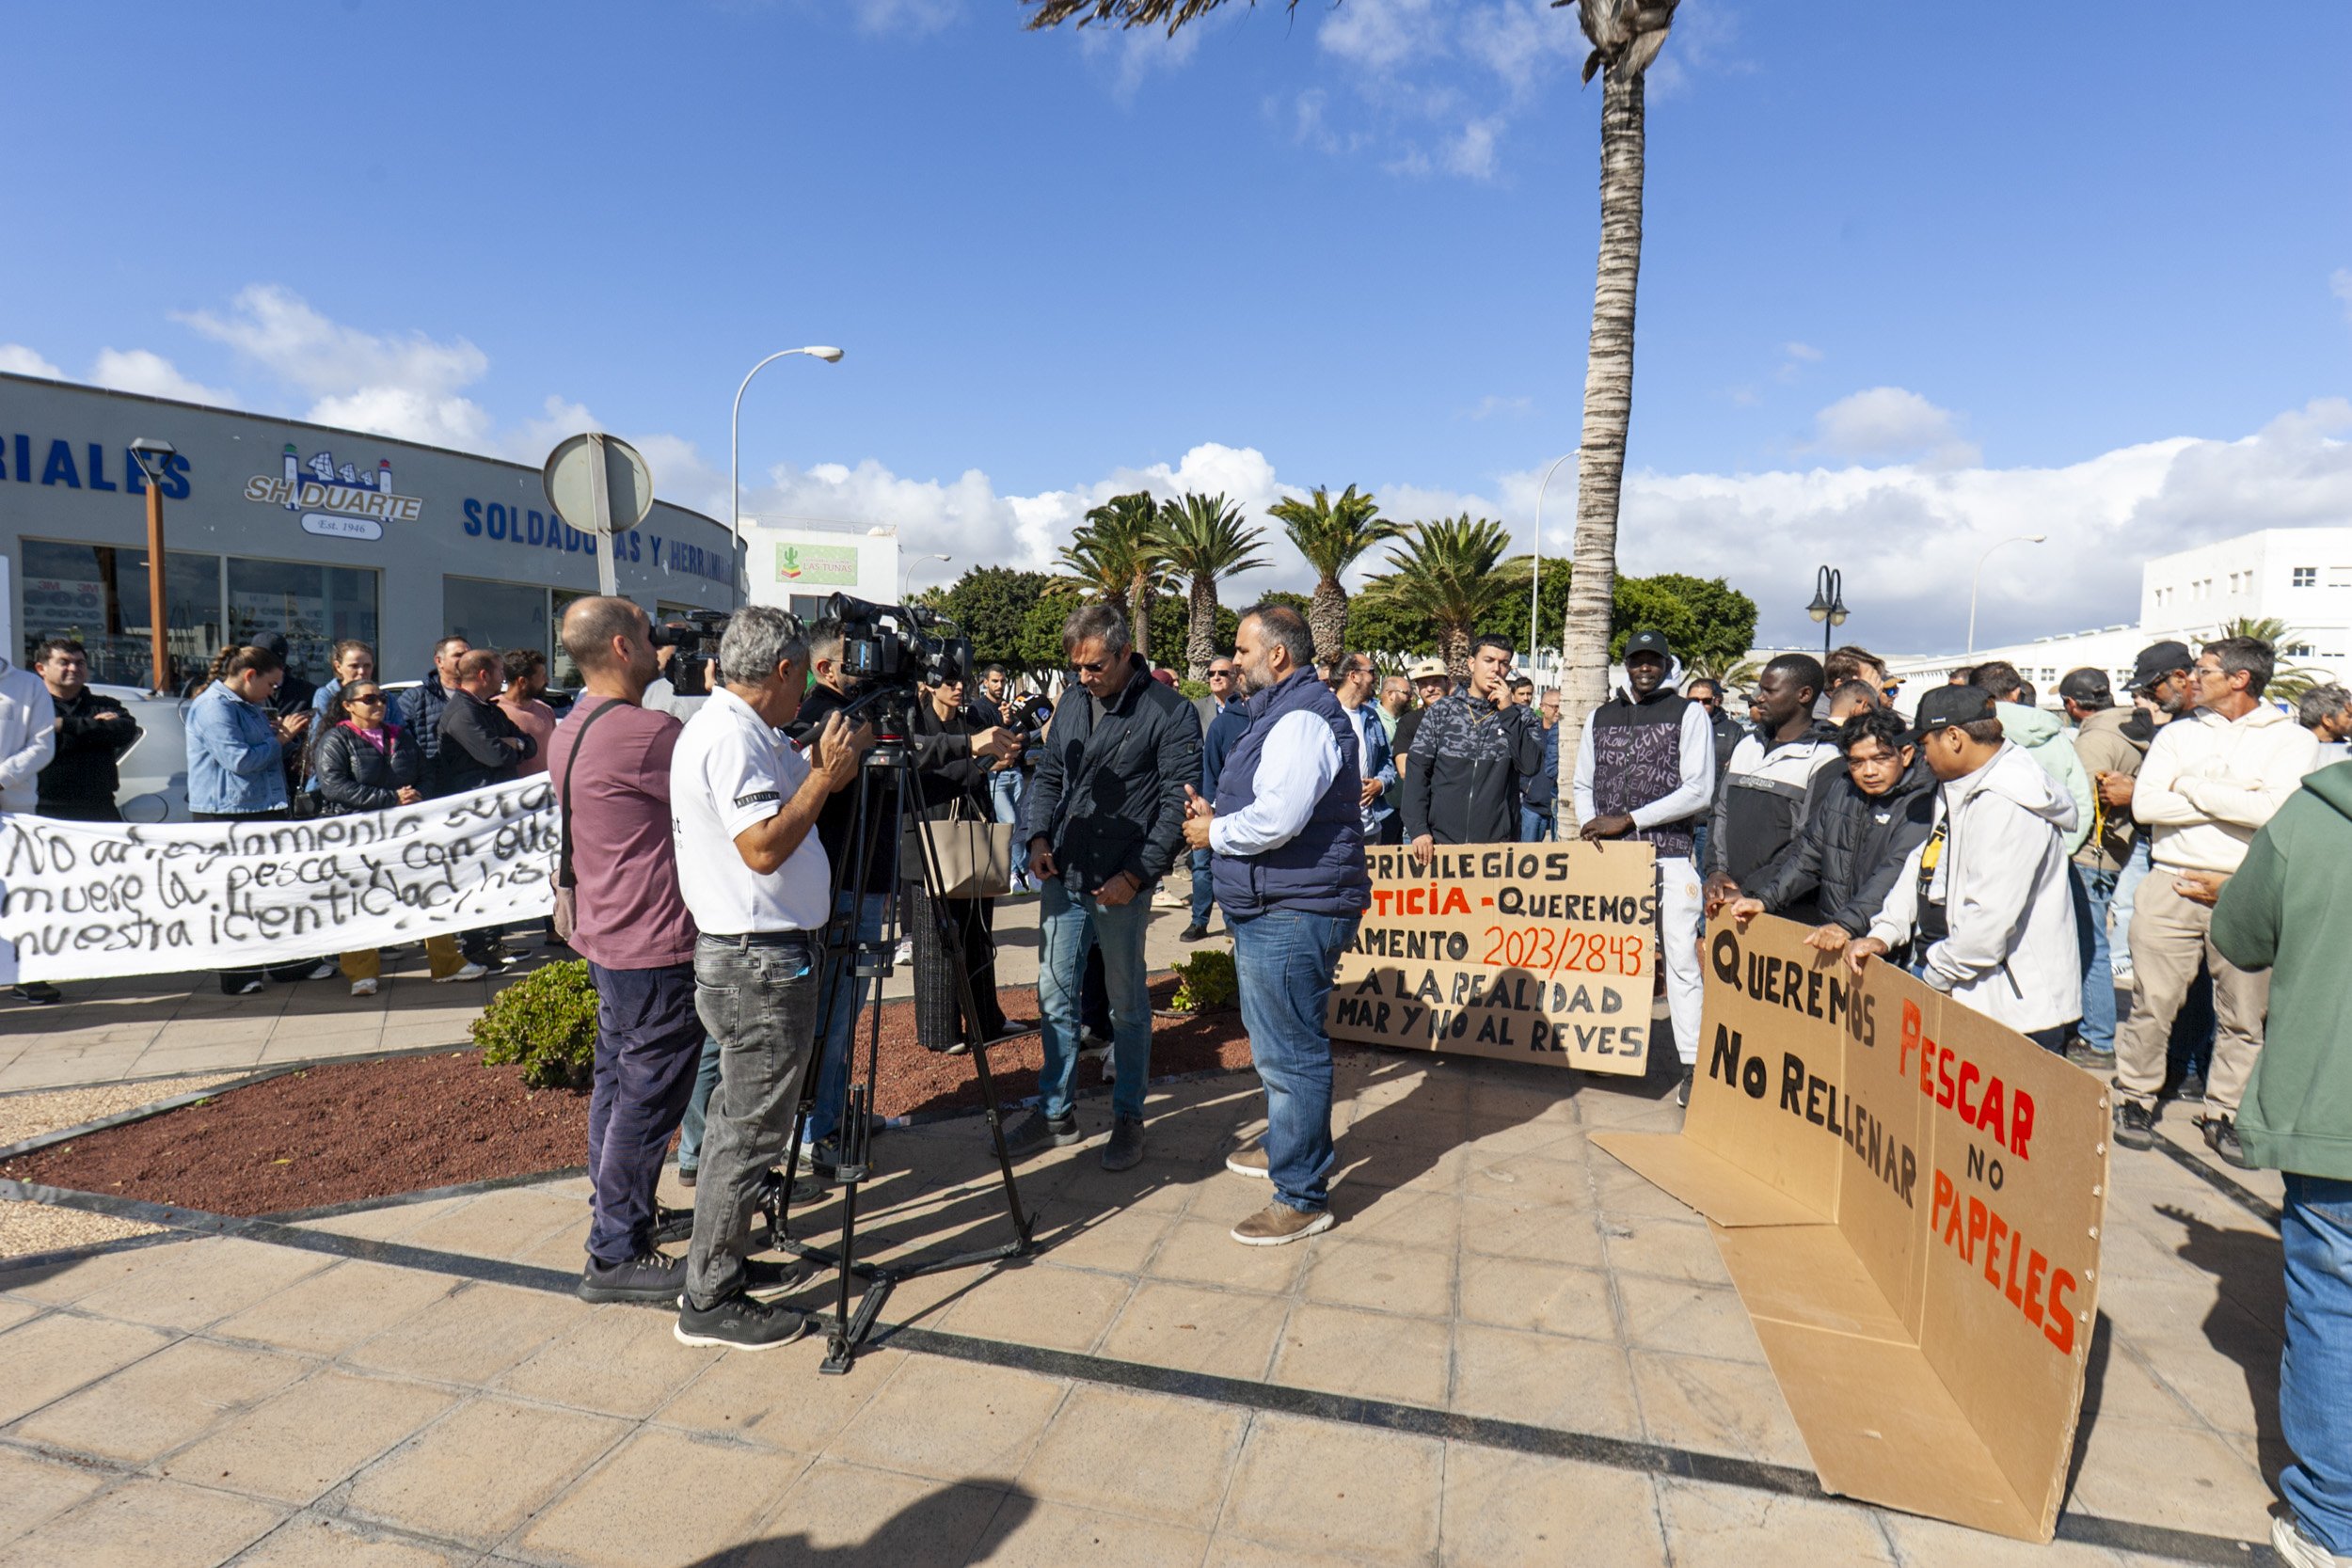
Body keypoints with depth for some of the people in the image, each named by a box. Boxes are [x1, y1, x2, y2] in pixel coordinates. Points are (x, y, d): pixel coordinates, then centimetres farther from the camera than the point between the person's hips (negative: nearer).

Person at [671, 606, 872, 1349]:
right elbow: (764, 848, -26)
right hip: (758, 961, -11)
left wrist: (822, 768, 10)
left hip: (749, 955, 11)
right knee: (748, 1132, 0)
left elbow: (782, 814, 18)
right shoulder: (731, 736, -19)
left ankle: (720, 1260, 35)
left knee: (741, 1121, 20)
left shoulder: (739, 729, 13)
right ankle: (710, 1301, 12)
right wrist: (825, 776, -18)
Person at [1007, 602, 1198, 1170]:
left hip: (1121, 883, -6)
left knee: (1127, 1004, 6)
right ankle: (1055, 1112, 26)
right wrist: (1038, 837, 0)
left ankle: (1129, 1118, 21)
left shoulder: (1169, 712, -9)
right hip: (1063, 876, 6)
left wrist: (1136, 875, -16)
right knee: (1055, 995, 12)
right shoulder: (1072, 702, 10)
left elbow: (1178, 802, -11)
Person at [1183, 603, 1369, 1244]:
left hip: (1292, 914, -12)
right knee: (1275, 1041, 24)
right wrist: (1217, 813, 7)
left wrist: (1214, 832, -10)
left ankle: (1303, 1196, 5)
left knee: (1290, 1051, -5)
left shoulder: (1301, 719, -17)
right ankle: (1286, 1145, 41)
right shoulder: (1280, 712, 19)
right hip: (1270, 909, 12)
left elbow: (1277, 818, -27)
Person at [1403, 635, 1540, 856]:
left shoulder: (1522, 719, 8)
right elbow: (1417, 771, 2)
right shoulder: (1442, 710, 6)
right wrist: (1418, 829, -7)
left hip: (1498, 842, 0)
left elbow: (1531, 765, -9)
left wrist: (1508, 712, -9)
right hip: (1442, 839, 0)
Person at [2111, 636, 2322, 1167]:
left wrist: (2192, 787, -7)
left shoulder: (2292, 739, 3)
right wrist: (2233, 801, -8)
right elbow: (2144, 805, -3)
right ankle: (2135, 1099, 14)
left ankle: (2225, 1113, 18)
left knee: (2244, 1015, 5)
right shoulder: (2178, 734, 10)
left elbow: (2273, 810, -14)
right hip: (2172, 884, 1)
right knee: (2152, 1003, 1)